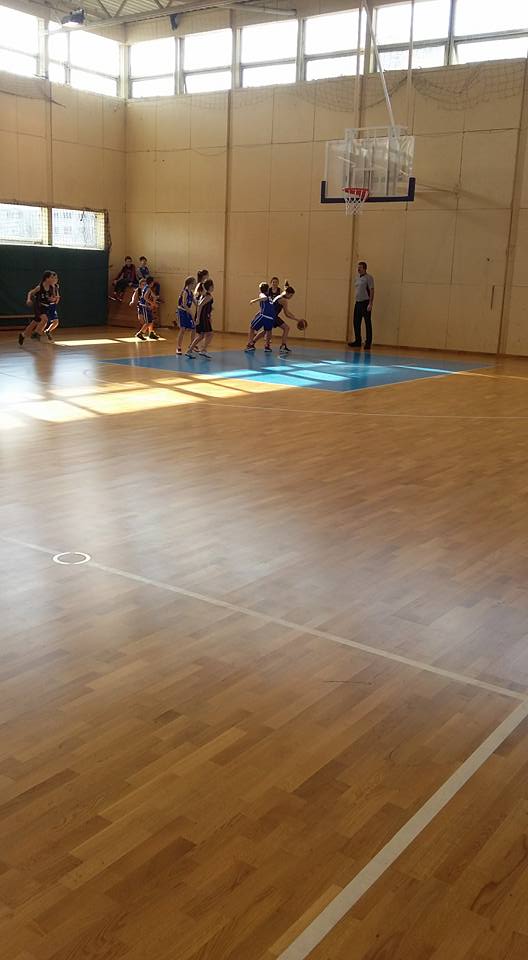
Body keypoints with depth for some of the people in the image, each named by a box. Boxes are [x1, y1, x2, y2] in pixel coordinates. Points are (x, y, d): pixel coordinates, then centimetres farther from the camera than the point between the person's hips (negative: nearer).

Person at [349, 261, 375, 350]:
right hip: (358, 302, 8)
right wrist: (356, 300, 14)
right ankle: (357, 341, 19)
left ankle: (368, 343, 1)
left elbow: (371, 291, -12)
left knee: (368, 323, -2)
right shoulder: (357, 278, 14)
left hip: (365, 303, -8)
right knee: (356, 323, 9)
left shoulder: (368, 277, -8)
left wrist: (370, 304, -18)